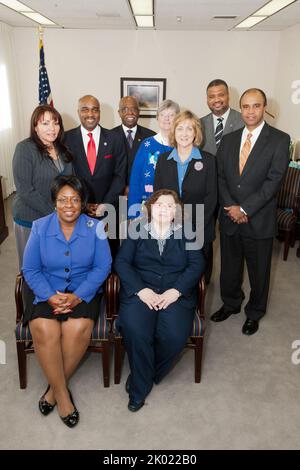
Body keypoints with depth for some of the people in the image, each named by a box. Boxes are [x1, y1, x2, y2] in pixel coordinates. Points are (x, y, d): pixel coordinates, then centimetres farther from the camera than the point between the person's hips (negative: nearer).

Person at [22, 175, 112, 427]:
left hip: (83, 291, 0)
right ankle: (62, 393, -8)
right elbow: (30, 269, -1)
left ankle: (54, 387, -3)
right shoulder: (40, 227, 0)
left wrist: (78, 296, -18)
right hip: (46, 291, 1)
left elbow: (102, 267, -5)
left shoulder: (95, 227, -2)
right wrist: (50, 296, -17)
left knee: (78, 329, -28)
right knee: (44, 330, -28)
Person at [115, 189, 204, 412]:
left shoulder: (186, 232, 10)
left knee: (175, 335, -25)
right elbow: (122, 262, 0)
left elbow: (197, 264, 1)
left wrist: (176, 291, -14)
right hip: (141, 290, 0)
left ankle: (140, 377, 4)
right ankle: (140, 386, 0)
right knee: (135, 331, -28)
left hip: (176, 292, 1)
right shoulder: (137, 229, 8)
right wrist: (141, 290, -15)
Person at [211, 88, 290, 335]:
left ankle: (254, 313, 34)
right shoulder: (228, 140, 7)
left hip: (259, 220, -3)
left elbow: (274, 180, -14)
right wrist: (231, 208, -10)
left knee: (259, 271, 12)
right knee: (229, 266, 17)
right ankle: (231, 303, 41)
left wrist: (244, 209, -17)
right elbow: (221, 177, 4)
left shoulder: (280, 139, -7)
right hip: (230, 218, 4)